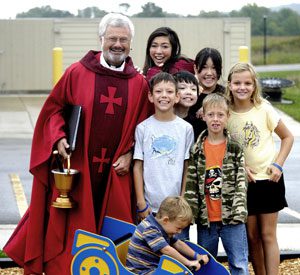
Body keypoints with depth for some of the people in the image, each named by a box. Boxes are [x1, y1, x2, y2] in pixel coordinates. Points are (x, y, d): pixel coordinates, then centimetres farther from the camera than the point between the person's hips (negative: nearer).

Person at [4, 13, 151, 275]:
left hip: (116, 172, 2)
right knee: (71, 227, 2)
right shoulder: (77, 73, -2)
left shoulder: (139, 83, 4)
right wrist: (58, 138, -9)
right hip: (77, 167, -2)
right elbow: (54, 108, 4)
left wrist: (129, 154, -3)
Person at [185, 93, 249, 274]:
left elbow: (241, 182, -2)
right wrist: (191, 214, -5)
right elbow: (191, 185, 2)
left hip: (231, 218, -1)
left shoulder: (235, 149, 1)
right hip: (206, 218, 2)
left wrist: (239, 210, -13)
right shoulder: (197, 150, 3)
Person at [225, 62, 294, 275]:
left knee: (268, 235, 1)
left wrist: (278, 165, -9)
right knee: (252, 236, 8)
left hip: (269, 179, -2)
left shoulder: (264, 109, -7)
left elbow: (288, 137, 2)